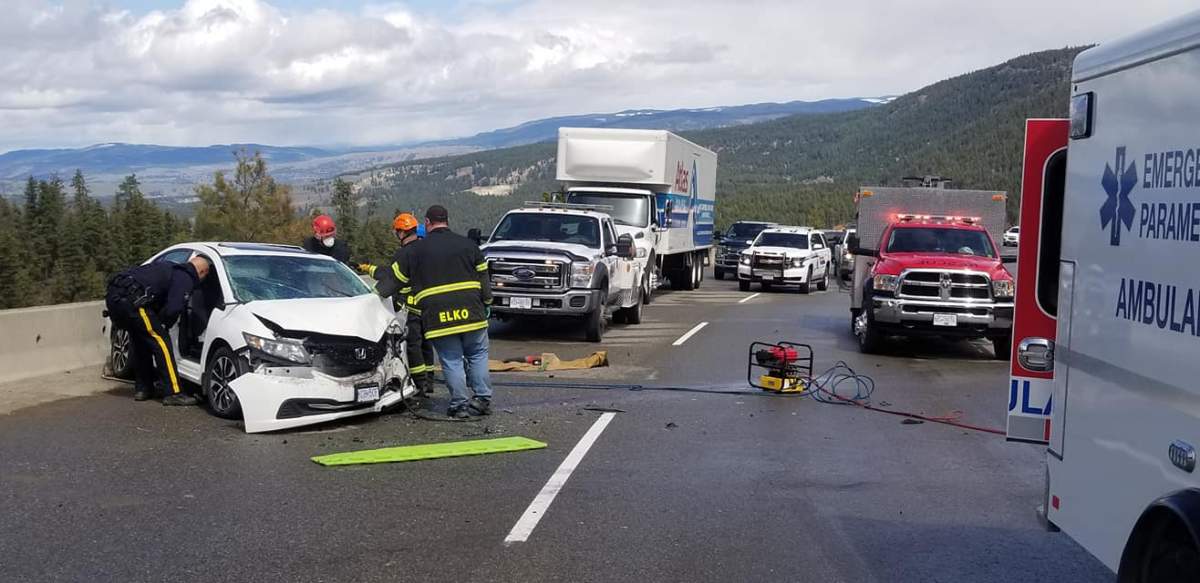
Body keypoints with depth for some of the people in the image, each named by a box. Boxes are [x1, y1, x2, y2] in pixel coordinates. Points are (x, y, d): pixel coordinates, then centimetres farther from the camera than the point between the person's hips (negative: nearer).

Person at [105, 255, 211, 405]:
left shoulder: (170, 268, 27)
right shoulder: (185, 278, 0)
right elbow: (173, 308, -12)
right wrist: (163, 325, 6)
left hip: (113, 295, 9)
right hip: (130, 299, -9)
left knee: (140, 341, 24)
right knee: (161, 341, -2)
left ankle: (142, 388, 30)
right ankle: (173, 393, -2)